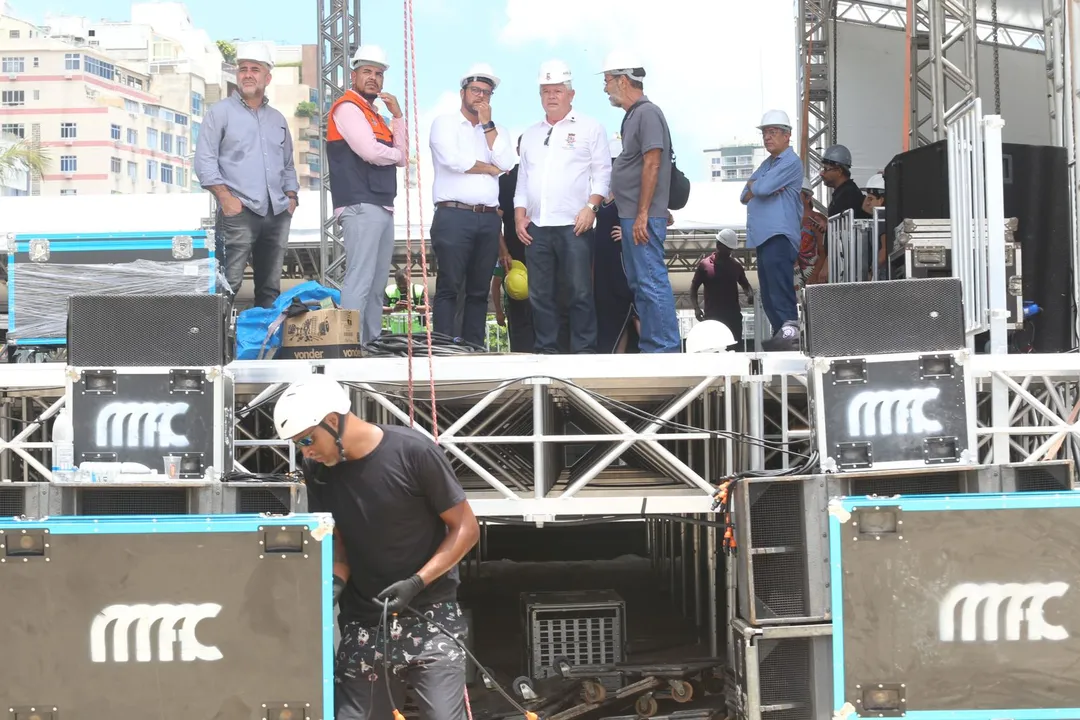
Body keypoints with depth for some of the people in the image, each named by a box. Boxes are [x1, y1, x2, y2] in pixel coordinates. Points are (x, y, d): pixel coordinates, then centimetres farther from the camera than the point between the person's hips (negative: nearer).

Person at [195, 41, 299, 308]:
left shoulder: (277, 119, 21)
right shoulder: (220, 112, 4)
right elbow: (205, 160, -3)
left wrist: (291, 195, 10)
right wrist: (225, 196, -13)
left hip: (277, 214, 6)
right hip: (238, 212, -6)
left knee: (270, 287, 8)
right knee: (228, 285, -13)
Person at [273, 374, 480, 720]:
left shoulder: (413, 452, -14)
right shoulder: (318, 469, 1)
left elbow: (465, 528, -8)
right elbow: (336, 537, 10)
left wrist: (416, 582, -17)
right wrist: (335, 583, -11)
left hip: (429, 617, -4)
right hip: (363, 623, 5)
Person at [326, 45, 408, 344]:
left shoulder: (375, 115, 22)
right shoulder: (347, 107, -4)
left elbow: (402, 159, 16)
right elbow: (371, 152, -17)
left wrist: (397, 116, 7)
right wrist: (396, 153, 4)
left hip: (382, 207, 10)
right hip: (360, 207, -10)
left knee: (376, 284, 10)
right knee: (359, 282, -15)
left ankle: (372, 343, 14)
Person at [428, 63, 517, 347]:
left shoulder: (496, 131, 19)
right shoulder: (445, 123, 6)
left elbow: (506, 164, 0)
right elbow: (452, 159, -12)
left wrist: (488, 124, 1)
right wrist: (490, 168, 1)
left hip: (488, 218, 5)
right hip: (454, 216, -5)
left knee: (479, 290, 7)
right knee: (449, 287, -8)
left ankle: (475, 347, 10)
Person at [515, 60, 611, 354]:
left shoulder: (589, 128, 6)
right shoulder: (531, 135, 21)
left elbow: (602, 173, 0)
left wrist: (591, 207, -13)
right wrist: (520, 216, 10)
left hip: (573, 225, -5)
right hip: (536, 227, 5)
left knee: (580, 293, -7)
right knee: (540, 294, 4)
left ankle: (584, 351, -3)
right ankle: (546, 351, 10)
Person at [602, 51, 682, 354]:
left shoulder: (647, 113, -12)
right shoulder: (633, 115, 17)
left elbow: (652, 164, -18)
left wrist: (642, 215, -21)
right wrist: (628, 216, 18)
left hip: (643, 218, -11)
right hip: (631, 216, 11)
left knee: (652, 282, -10)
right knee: (639, 283, 13)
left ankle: (666, 348, -8)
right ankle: (649, 347, 19)